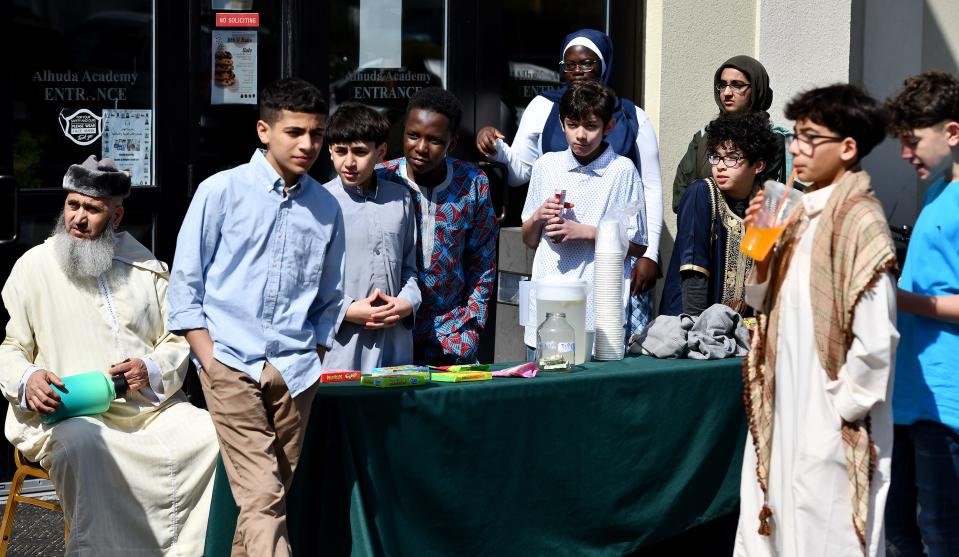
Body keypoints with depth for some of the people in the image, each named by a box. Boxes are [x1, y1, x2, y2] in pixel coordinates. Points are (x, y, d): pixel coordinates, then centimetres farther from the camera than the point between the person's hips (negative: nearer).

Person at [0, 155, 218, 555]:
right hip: (66, 414, -3)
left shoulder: (147, 267, 15)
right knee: (83, 446, -38)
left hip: (151, 407, 3)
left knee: (215, 436, -22)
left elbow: (177, 341, 15)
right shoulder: (33, 267, 8)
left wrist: (152, 370, -7)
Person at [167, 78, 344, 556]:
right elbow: (185, 283, 1)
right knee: (261, 498, -12)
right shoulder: (221, 191, -1)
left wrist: (314, 359, 9)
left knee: (272, 497, 8)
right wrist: (209, 358, -7)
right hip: (231, 366, -4)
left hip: (294, 372, 4)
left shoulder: (326, 208, 10)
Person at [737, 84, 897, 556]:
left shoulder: (859, 221, -17)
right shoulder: (803, 213, 8)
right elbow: (765, 303, 14)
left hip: (830, 429, -8)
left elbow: (876, 338, -23)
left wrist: (842, 408, -13)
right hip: (786, 412, 8)